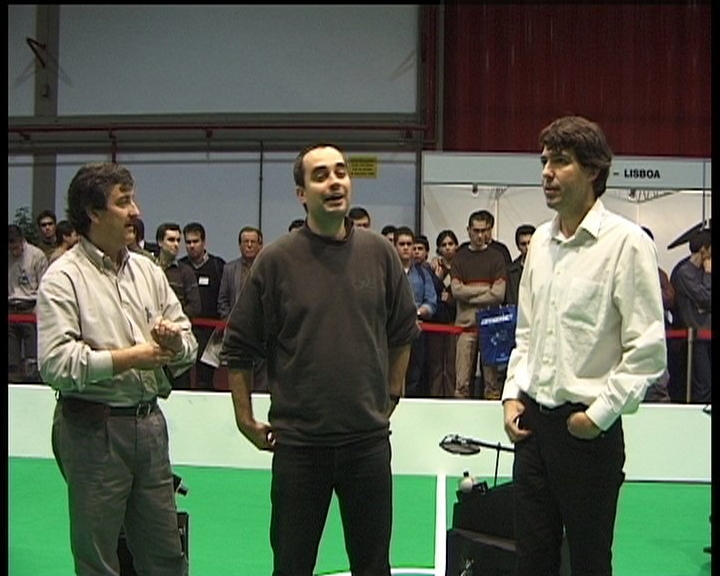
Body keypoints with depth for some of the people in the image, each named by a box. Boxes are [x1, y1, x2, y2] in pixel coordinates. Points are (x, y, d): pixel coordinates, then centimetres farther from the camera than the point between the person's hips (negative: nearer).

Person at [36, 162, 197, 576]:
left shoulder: (149, 272, 11)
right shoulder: (64, 277, -8)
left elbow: (188, 347, 13)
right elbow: (55, 362, -19)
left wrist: (174, 341, -10)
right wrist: (129, 358, -18)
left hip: (149, 421, 6)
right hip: (93, 428, -6)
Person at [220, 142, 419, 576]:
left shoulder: (380, 253, 1)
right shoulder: (277, 260, -7)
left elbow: (404, 332, 14)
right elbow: (239, 348, -1)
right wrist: (246, 420, -1)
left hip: (368, 438, 2)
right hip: (298, 440, -2)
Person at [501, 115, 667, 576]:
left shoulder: (627, 242, -12)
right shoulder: (541, 240, 9)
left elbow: (647, 351, -14)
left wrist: (600, 415, -14)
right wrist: (513, 394, 9)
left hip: (589, 429, -6)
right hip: (532, 422, 6)